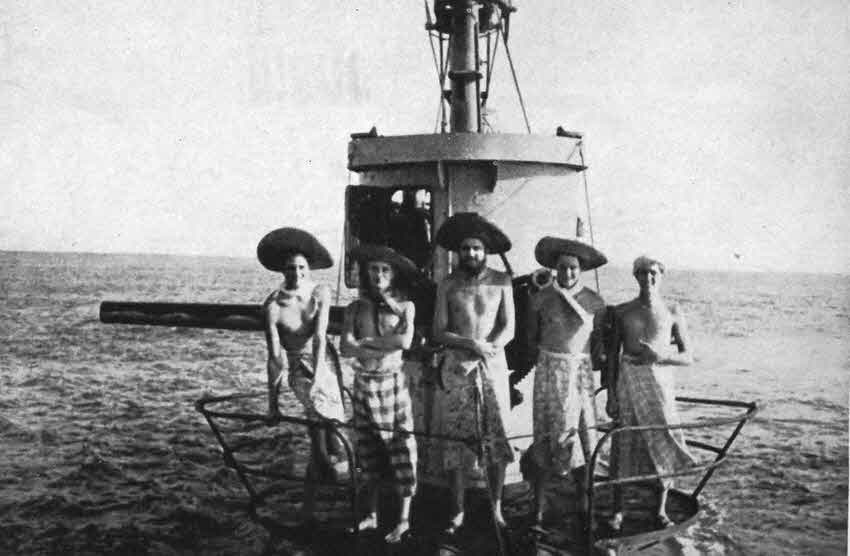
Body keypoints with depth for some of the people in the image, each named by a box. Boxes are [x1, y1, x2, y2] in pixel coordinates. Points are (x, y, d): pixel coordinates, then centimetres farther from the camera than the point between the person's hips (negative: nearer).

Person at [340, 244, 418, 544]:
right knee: (369, 451, 11)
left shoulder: (404, 306, -1)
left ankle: (404, 519, 9)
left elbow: (405, 341, -18)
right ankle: (372, 515, 23)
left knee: (401, 449, -1)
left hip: (392, 382, -3)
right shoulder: (356, 308, 4)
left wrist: (366, 341, -12)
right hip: (363, 384, 3)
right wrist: (386, 346, -16)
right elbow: (345, 347, -10)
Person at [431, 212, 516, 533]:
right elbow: (439, 333, 0)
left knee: (496, 438, 0)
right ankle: (457, 511, 10)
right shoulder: (447, 285, 5)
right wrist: (471, 343, -16)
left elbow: (508, 329, 0)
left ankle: (496, 509, 13)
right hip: (455, 368, 0)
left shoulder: (501, 282, 4)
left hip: (493, 366, 0)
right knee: (454, 439, 1)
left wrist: (489, 348, -18)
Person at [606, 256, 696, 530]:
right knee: (625, 446, 2)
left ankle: (661, 510, 17)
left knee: (666, 444, -1)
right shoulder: (622, 311, 5)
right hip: (628, 382, 0)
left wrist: (659, 356, -15)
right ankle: (617, 511, 15)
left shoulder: (672, 312, 2)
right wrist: (611, 394, 2)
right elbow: (613, 354, 9)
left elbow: (688, 357, 3)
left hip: (661, 381, 0)